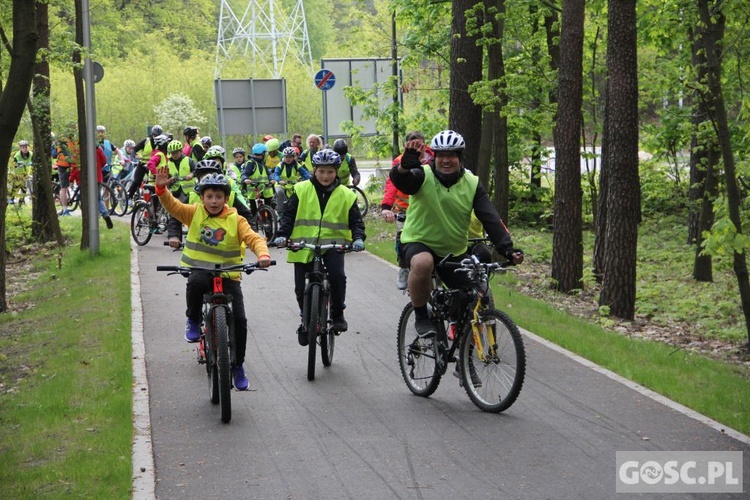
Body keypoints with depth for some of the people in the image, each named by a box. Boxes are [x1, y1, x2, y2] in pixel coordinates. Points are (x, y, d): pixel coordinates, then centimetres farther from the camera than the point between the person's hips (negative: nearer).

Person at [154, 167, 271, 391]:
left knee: (239, 320, -9)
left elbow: (253, 238, -9)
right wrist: (161, 189, -23)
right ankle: (193, 321, -9)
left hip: (228, 275, 0)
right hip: (199, 270, 0)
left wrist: (263, 254, -29)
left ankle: (237, 366, 11)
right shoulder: (194, 213, 5)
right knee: (196, 283, -39)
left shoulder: (235, 220, 1)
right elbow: (172, 205, -3)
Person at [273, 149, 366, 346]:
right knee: (301, 287, 1)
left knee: (337, 275, -26)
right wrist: (282, 235, -14)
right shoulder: (302, 190, 2)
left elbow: (356, 220, 3)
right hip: (304, 245, 1)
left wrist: (358, 238, -16)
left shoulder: (345, 195, 4)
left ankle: (337, 314, -5)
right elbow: (288, 215, 2)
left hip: (333, 243, -1)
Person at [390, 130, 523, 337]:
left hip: (454, 252, 4)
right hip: (419, 242, -4)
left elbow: (490, 218, -13)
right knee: (423, 263, -38)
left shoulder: (472, 184, -7)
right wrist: (406, 165, -62)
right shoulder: (424, 176, -16)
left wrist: (507, 249, -27)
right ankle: (421, 317, -16)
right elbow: (399, 179, -37)